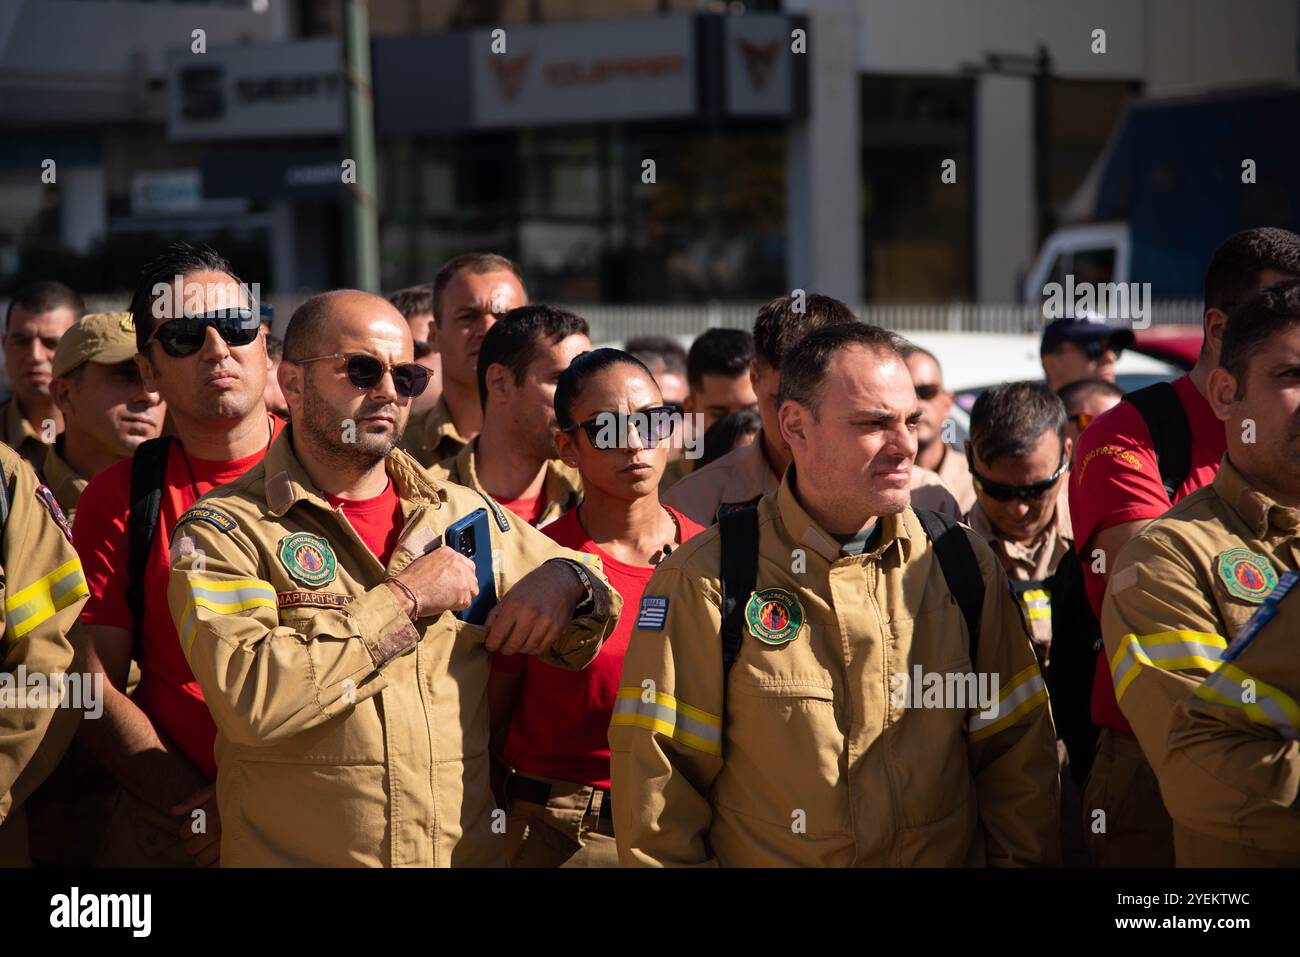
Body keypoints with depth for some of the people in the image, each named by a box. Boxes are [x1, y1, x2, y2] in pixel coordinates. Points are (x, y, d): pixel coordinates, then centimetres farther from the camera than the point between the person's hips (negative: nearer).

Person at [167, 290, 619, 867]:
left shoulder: (466, 516, 8)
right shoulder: (224, 530, -6)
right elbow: (249, 700, -21)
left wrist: (563, 579, -2)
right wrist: (403, 600, -15)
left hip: (468, 852, 4)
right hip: (291, 857, -4)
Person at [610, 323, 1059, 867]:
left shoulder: (966, 568, 7)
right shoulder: (705, 582, -5)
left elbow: (1016, 754, 10)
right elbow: (658, 776, -4)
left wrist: (1020, 859, 3)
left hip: (952, 856, 5)